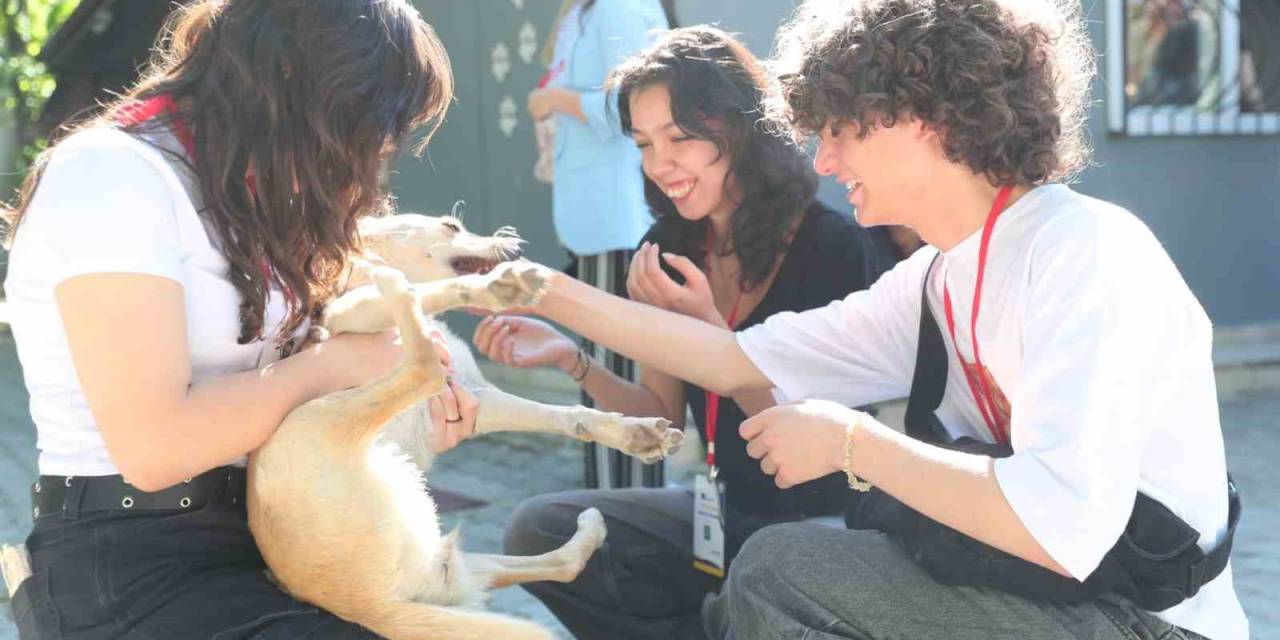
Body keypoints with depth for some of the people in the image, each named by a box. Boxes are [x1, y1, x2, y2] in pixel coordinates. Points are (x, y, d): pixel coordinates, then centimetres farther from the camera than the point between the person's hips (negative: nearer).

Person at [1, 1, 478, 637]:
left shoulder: (243, 193, 15)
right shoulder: (114, 177, -15)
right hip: (126, 562, -9)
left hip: (254, 531, 9)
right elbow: (153, 446, -23)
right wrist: (332, 364, -12)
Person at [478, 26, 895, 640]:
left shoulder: (836, 248, -16)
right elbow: (663, 419, 6)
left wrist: (705, 325, -26)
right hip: (727, 513, 6)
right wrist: (571, 359, -11)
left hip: (829, 523, -6)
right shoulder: (668, 251, 3)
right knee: (538, 533, -9)